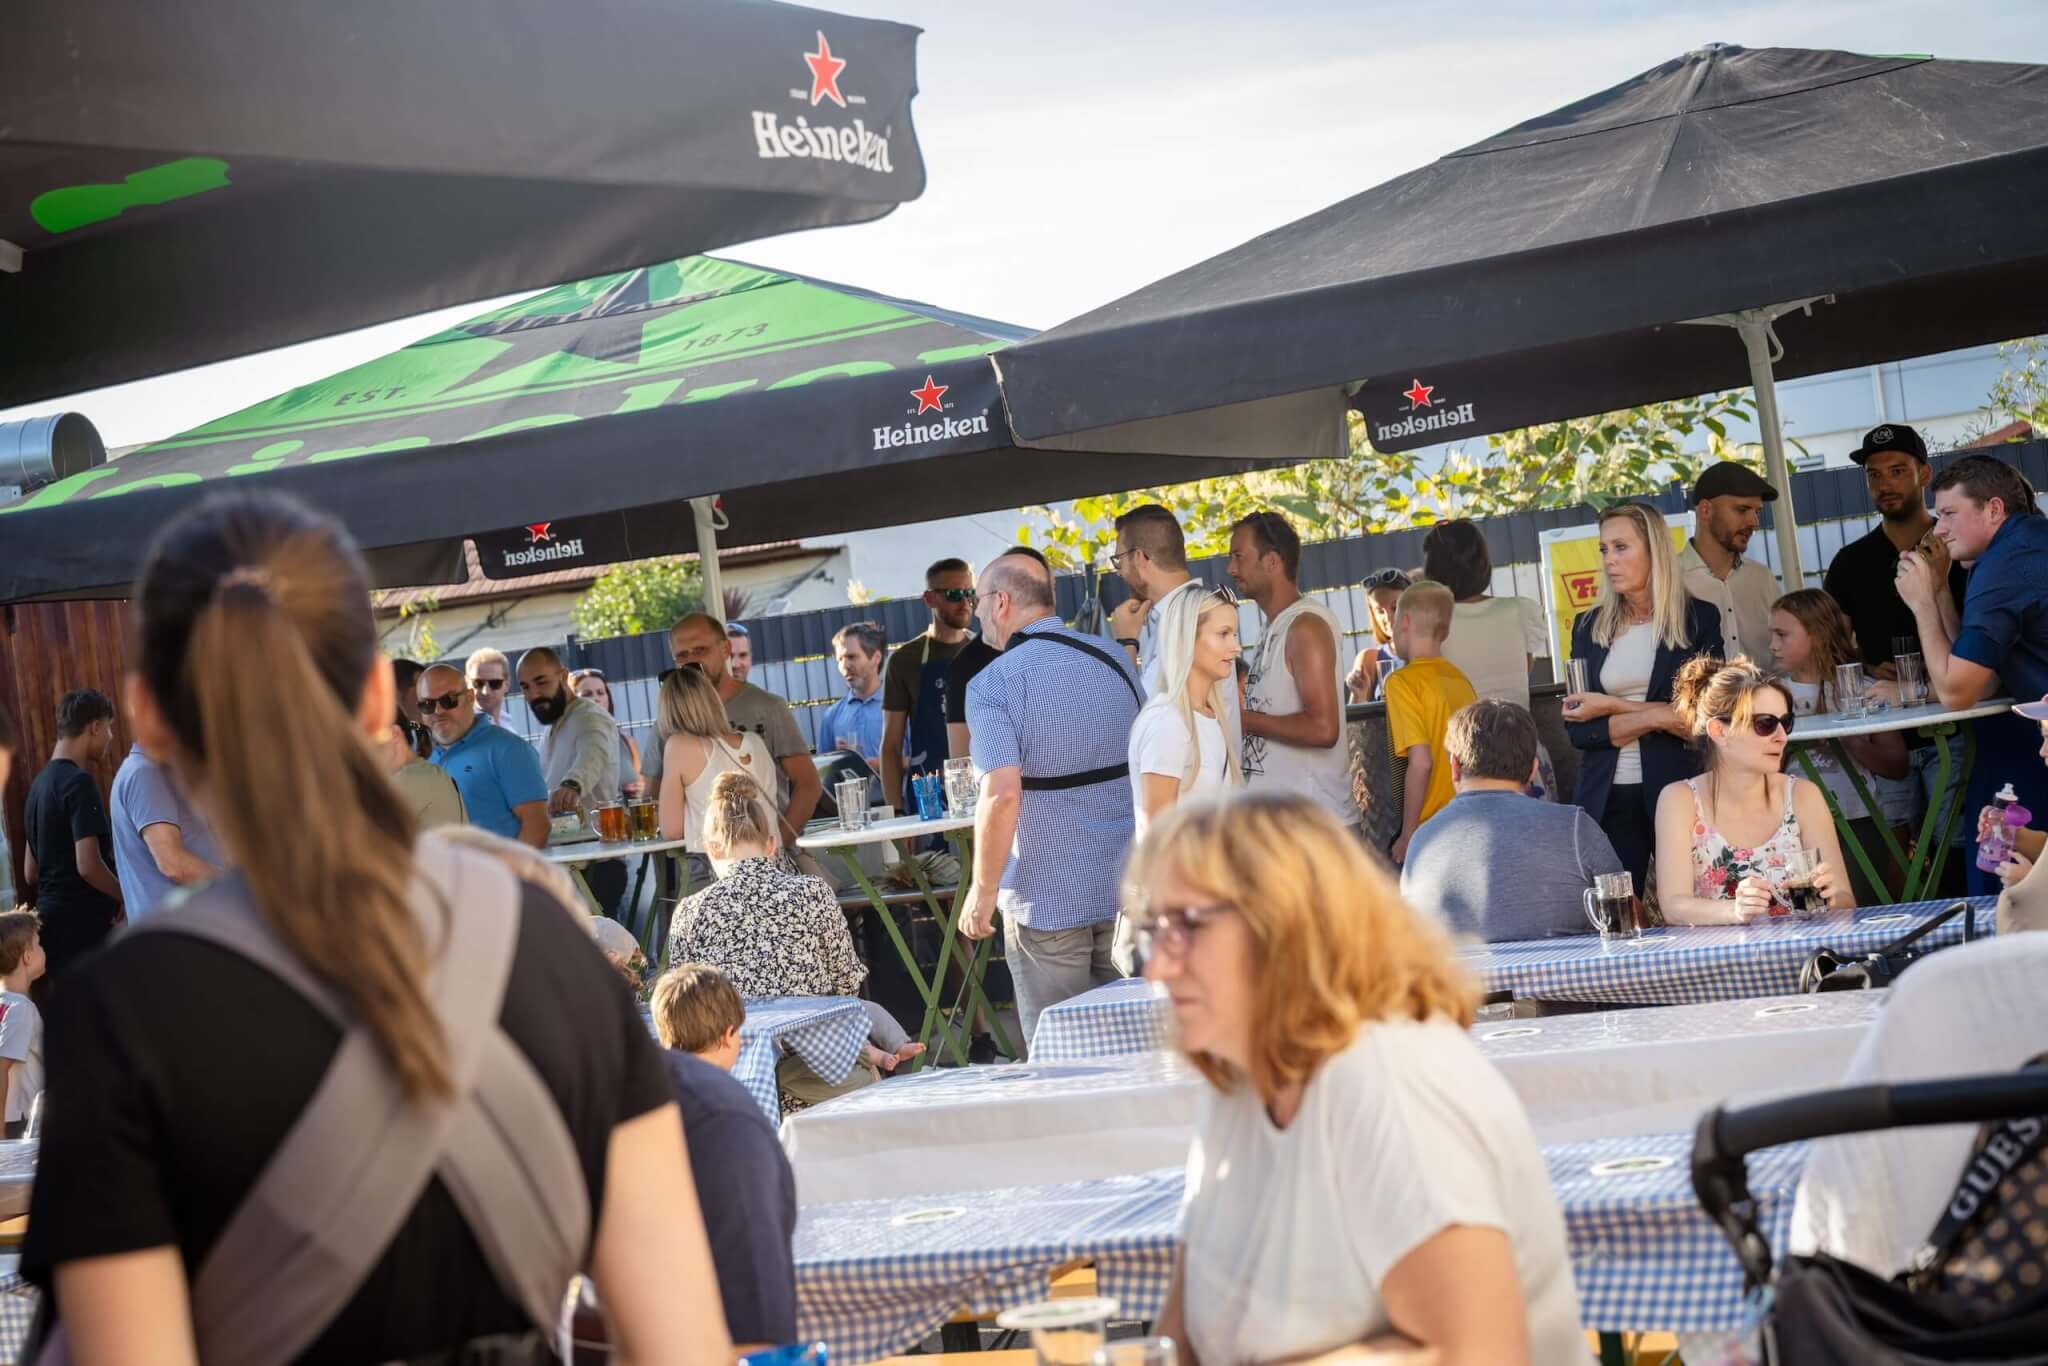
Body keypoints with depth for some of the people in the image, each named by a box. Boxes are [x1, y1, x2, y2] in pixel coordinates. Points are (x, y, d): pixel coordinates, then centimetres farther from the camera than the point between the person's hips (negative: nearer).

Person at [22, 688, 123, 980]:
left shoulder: (40, 783, 14)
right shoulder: (79, 782, -13)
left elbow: (30, 872, 19)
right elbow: (88, 865, -21)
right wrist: (129, 899, -7)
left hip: (52, 920, 9)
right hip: (84, 923, -9)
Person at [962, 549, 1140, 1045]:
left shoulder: (993, 684, -12)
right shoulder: (1115, 661, 7)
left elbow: (1002, 795, -22)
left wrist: (983, 891, -13)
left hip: (1048, 900, -5)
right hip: (1128, 893, 6)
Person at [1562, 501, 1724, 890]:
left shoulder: (1700, 619, 3)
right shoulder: (1588, 627, 11)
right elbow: (1577, 728, 3)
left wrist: (1612, 707, -8)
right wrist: (1655, 716, -10)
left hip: (1678, 790, -2)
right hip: (1608, 799, 2)